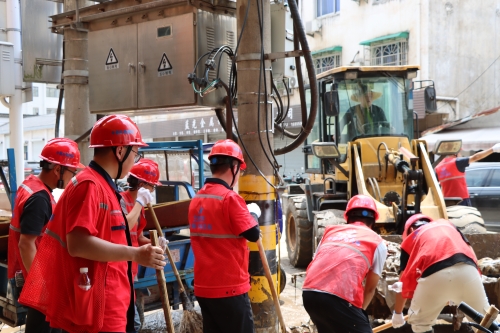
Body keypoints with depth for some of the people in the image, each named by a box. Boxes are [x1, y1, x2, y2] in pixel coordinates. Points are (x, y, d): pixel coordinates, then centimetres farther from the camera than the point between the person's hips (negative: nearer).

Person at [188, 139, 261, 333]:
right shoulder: (230, 197, -16)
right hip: (229, 287, -7)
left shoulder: (196, 199, 8)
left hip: (203, 286, 7)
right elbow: (253, 234, -15)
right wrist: (253, 213, 3)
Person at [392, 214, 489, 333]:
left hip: (435, 274, -2)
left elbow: (404, 280, 28)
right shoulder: (448, 224, 36)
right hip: (467, 270, 2)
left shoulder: (409, 239, 29)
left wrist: (397, 313, 40)